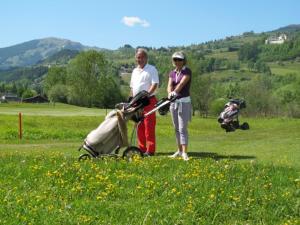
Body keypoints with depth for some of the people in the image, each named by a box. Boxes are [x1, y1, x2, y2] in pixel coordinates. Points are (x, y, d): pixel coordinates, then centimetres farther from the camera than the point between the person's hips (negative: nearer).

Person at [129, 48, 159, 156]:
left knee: (149, 126, -8)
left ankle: (150, 150, -7)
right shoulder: (135, 71, 18)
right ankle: (142, 149, 15)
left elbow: (155, 84, -12)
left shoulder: (152, 69, -3)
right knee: (140, 127, 9)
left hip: (149, 101, -7)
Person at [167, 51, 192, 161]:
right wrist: (170, 93, -27)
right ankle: (179, 150, 18)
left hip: (184, 101, -6)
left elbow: (182, 83, -24)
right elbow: (169, 85, -5)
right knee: (176, 128, 10)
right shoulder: (172, 73, 10)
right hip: (173, 102, 6)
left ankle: (184, 153, -14)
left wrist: (175, 92, -40)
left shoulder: (187, 71, -7)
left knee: (182, 128, -12)